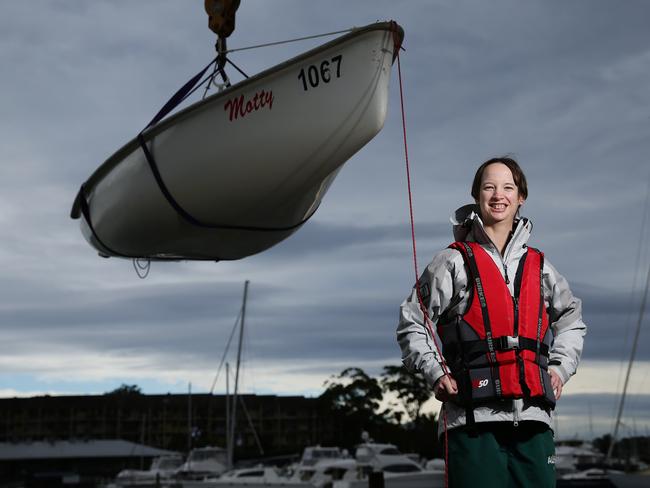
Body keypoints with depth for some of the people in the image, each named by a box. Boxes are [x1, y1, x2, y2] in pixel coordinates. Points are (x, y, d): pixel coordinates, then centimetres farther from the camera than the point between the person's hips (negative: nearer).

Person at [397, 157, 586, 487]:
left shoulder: (538, 266, 18)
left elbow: (571, 320, 32)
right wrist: (435, 373, -5)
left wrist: (561, 367, 17)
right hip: (474, 418, -4)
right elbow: (411, 322, 6)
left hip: (533, 419, 4)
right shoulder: (454, 262, 5)